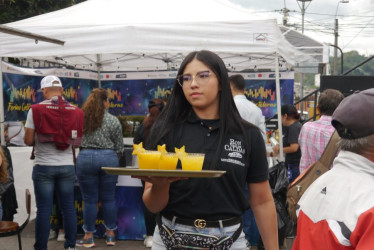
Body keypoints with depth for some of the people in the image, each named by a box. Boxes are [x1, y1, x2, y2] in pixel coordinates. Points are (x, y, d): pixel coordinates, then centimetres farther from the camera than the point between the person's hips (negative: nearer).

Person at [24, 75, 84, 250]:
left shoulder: (36, 110, -8)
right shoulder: (75, 111, 2)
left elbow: (28, 140, -8)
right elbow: (77, 141, 7)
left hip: (44, 166, -3)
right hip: (67, 166, 3)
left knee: (44, 210, 2)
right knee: (69, 207, 9)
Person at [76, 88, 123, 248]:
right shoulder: (113, 121, -2)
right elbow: (119, 147, 2)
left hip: (85, 158, 1)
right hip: (108, 158, 0)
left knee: (90, 200, 7)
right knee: (108, 198, 10)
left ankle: (89, 237, 13)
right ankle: (110, 236, 18)